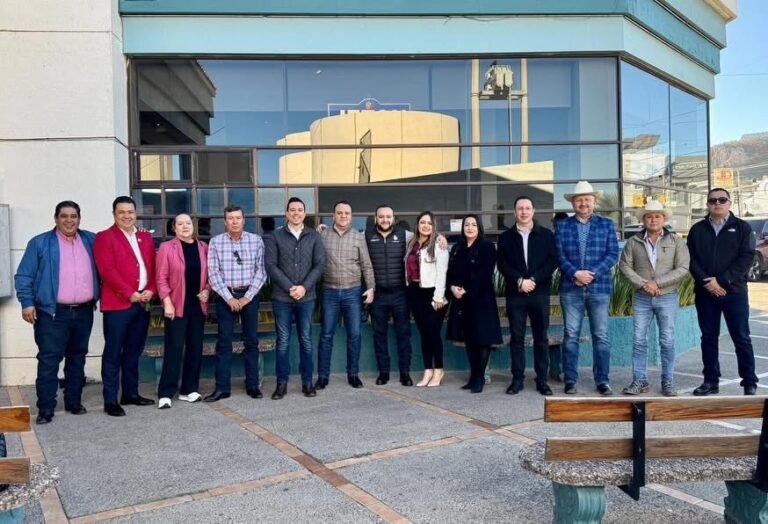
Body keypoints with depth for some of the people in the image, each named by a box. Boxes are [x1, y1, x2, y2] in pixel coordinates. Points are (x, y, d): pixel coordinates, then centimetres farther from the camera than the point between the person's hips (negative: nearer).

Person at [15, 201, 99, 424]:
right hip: (53, 313, -4)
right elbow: (24, 276, -1)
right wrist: (27, 303, -11)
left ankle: (74, 402, 23)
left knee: (77, 359, 12)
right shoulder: (40, 243, 1)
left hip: (83, 312, 4)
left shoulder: (91, 240, 10)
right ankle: (45, 409, 2)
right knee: (49, 361, -4)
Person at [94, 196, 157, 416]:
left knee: (134, 351, 13)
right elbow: (108, 271, -12)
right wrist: (130, 294, -15)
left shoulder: (145, 237, 17)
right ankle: (110, 400, 3)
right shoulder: (104, 237, -2)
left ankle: (130, 393, 22)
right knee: (113, 352, -2)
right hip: (118, 303, -6)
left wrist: (151, 291, -3)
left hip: (143, 302, 6)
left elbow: (153, 266, 14)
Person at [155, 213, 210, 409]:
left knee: (195, 348, 8)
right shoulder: (166, 247, -4)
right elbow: (161, 278, -7)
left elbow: (210, 274, 13)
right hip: (177, 306, -4)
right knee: (174, 348, -4)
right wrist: (167, 302, -13)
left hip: (198, 305, 4)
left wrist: (207, 290, -4)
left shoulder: (203, 248, 7)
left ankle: (189, 389, 19)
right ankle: (166, 394, 2)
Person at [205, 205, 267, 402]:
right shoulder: (215, 242, -1)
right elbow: (213, 273, -4)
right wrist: (229, 298, -10)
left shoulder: (256, 240, -1)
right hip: (225, 296, 0)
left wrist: (247, 297, -9)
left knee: (251, 340, 6)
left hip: (249, 295, 0)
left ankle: (252, 385, 15)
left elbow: (261, 271, -2)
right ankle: (222, 387, 9)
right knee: (224, 342, 3)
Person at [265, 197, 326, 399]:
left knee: (306, 340, 8)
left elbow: (320, 265, 0)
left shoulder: (314, 236, 5)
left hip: (306, 298, 1)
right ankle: (281, 383, 13)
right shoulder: (275, 236, 2)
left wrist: (304, 287, -11)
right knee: (282, 341, 5)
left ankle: (307, 381, 17)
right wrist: (289, 287, -13)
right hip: (281, 298, -1)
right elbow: (270, 265, -4)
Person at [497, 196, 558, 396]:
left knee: (541, 338, 4)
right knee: (517, 337, 3)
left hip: (540, 293, 0)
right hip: (515, 294, 1)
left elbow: (553, 261, -1)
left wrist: (533, 280, -12)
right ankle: (517, 379, 9)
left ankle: (542, 380, 11)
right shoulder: (506, 237, 9)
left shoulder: (546, 235, 7)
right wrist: (519, 280, -13)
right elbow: (502, 265, 1)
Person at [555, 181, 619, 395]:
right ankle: (570, 381, 10)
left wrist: (593, 273, -12)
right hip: (570, 288, 0)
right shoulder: (562, 226, 8)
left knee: (601, 336, 3)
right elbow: (559, 255, 1)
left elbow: (613, 254, 0)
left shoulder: (607, 224, 8)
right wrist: (575, 273, -14)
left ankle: (603, 381, 12)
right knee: (570, 336, 3)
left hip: (599, 288, 0)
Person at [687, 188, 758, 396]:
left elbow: (747, 257, -6)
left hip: (734, 290, -2)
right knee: (708, 337, 7)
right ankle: (711, 381, 15)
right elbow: (691, 259, 3)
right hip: (705, 291, 2)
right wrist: (706, 282, -12)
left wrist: (721, 281, -15)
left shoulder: (742, 227, 4)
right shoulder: (697, 229, 10)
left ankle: (750, 383, 9)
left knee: (741, 337, 1)